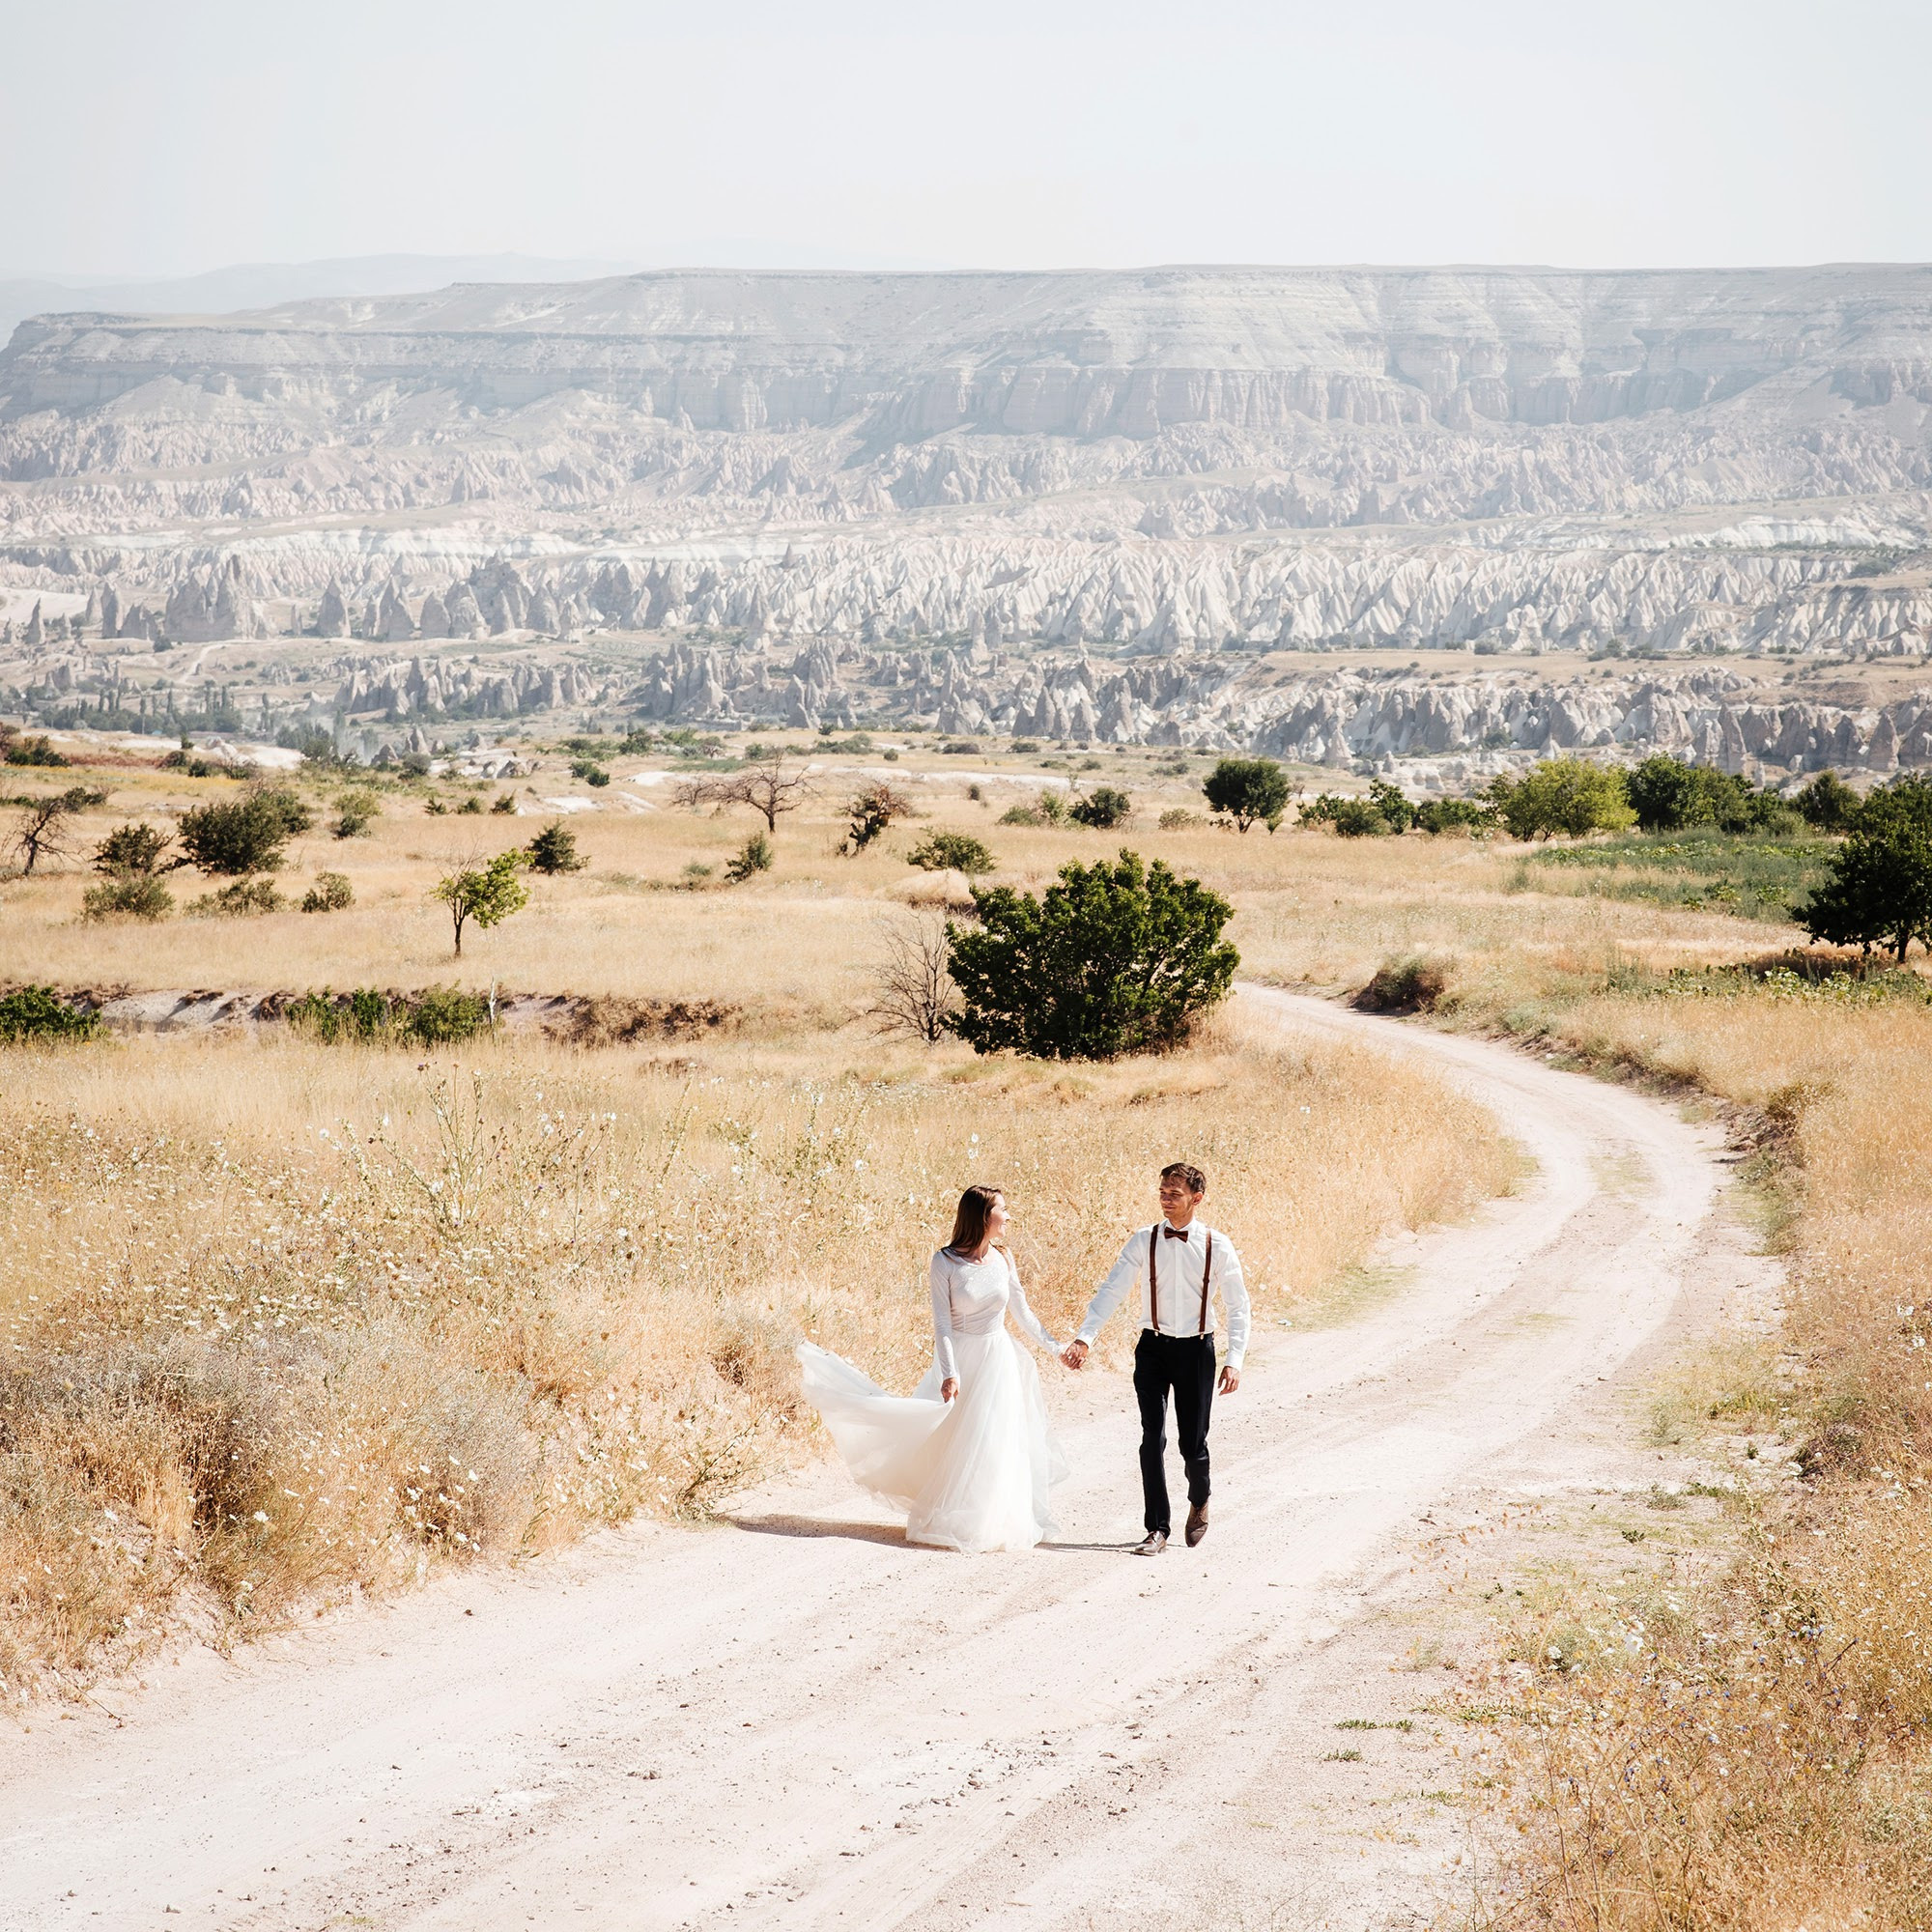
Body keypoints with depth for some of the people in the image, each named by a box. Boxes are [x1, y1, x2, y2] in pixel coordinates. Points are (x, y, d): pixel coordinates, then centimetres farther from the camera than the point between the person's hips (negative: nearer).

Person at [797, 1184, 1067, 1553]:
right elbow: (942, 1323, -13)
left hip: (997, 1360, 3)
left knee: (990, 1443, 1)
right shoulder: (945, 1262, -11)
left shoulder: (1003, 1259, 0)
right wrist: (949, 1373, -20)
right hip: (959, 1357, -3)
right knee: (948, 1441, 3)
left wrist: (1056, 1347, 11)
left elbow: (1021, 1312, 11)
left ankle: (986, 1524, 12)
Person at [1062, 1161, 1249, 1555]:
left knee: (1193, 1442, 3)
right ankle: (1158, 1528, 5)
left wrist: (1234, 1360, -10)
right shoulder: (1143, 1241, -3)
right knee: (1153, 1438, -4)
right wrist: (1084, 1338, -20)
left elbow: (1238, 1307, -1)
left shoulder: (1217, 1247, -5)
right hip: (1153, 1346, 1)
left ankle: (1199, 1501, 35)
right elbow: (1111, 1290, -8)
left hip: (1196, 1349, -1)